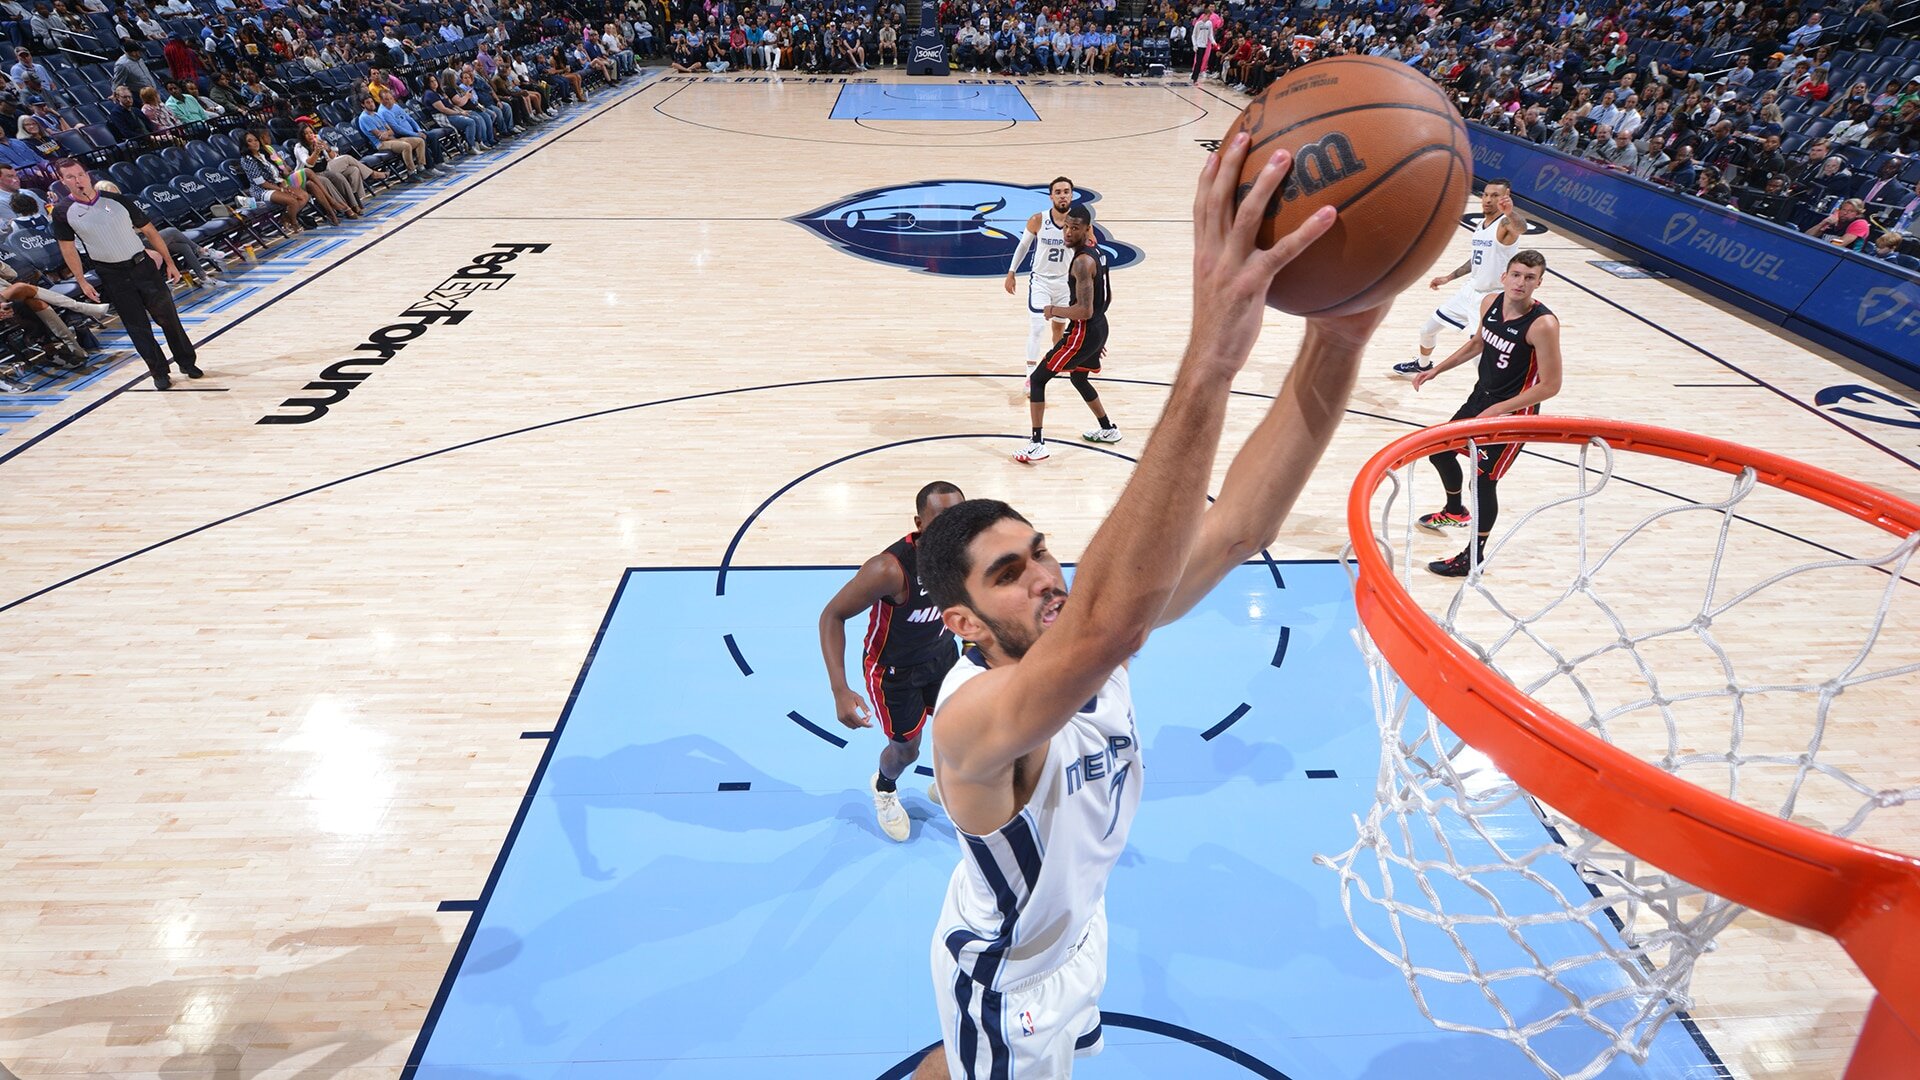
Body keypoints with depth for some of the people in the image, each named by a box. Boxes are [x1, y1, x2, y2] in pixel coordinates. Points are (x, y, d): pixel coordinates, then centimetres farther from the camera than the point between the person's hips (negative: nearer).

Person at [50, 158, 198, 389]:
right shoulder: (63, 212, -2)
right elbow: (67, 248, 6)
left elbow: (150, 231, 4)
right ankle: (159, 372, 12)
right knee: (137, 327, 2)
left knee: (168, 318, 5)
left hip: (143, 265, 0)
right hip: (112, 277, 0)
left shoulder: (117, 200, -2)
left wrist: (169, 262, 2)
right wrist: (82, 282, 2)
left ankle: (187, 363, 20)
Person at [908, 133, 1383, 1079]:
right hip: (1006, 980, -7)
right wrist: (1208, 360, -72)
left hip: (1074, 928, 7)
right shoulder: (971, 720, -43)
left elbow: (1237, 529, -35)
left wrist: (1336, 340, -50)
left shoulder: (1087, 640, -23)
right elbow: (1110, 625, -65)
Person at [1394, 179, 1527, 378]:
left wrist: (1510, 212, -67)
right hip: (1471, 291, 9)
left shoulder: (1506, 224, -20)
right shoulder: (1481, 224, 7)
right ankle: (1423, 364, 49)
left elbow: (1521, 228, -46)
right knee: (1428, 329, 21)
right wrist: (1448, 278, 19)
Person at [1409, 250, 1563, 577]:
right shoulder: (1490, 303, -6)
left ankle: (1474, 557, 13)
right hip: (1481, 396, 8)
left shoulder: (1543, 324, -27)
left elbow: (1550, 385, -24)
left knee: (1484, 478, -5)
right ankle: (1455, 512, 48)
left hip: (1513, 412, -8)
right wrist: (1437, 369, 12)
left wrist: (1498, 410, -25)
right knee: (1440, 451, 20)